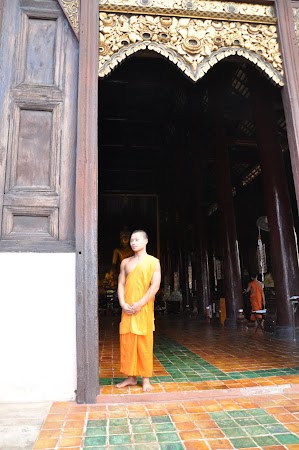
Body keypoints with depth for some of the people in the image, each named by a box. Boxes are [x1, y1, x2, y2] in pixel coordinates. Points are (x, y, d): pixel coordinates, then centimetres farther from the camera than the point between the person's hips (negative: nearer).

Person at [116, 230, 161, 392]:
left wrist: (140, 304, -15)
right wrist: (123, 303, -7)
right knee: (127, 342, 7)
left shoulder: (153, 262, 0)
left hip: (144, 308, -4)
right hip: (127, 309, 4)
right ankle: (131, 377, 20)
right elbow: (121, 284, 8)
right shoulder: (125, 262, 12)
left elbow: (155, 285, -8)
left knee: (144, 343, 2)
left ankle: (146, 378, 14)